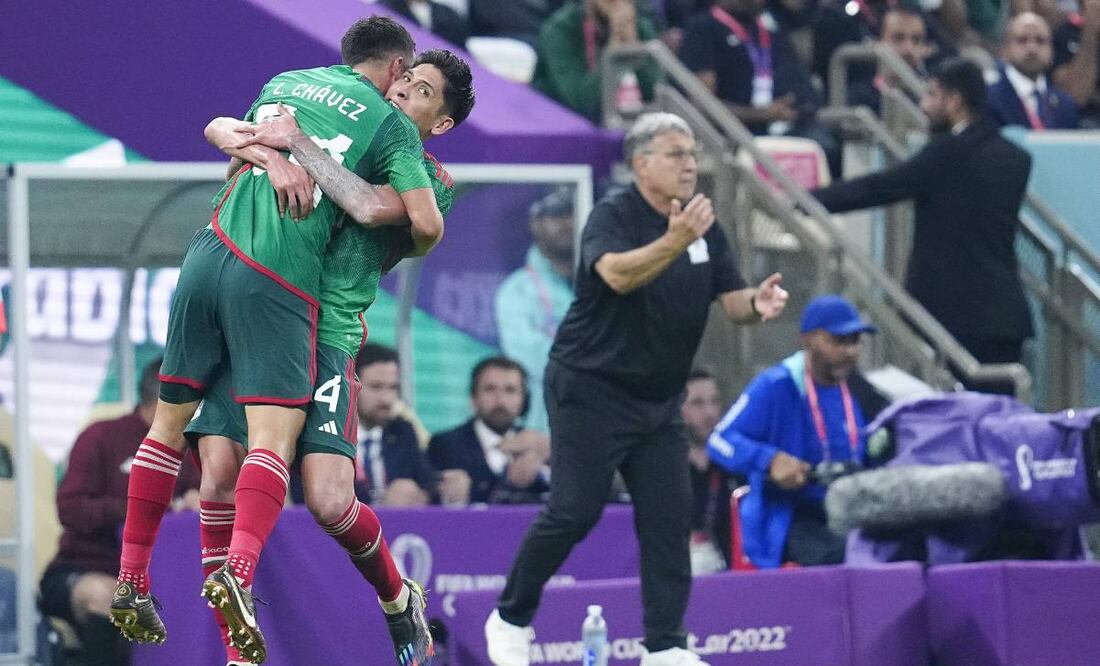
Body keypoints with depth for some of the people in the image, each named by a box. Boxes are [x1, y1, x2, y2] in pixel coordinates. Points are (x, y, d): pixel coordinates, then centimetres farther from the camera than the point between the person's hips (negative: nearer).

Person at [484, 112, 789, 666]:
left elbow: (731, 301, 5)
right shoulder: (612, 215, -14)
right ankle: (510, 619, 9)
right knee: (574, 511, -9)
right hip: (591, 387, -6)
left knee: (669, 516, -3)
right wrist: (672, 242, -50)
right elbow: (618, 273, -34)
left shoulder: (705, 229, 6)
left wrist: (758, 303, -19)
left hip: (657, 400, 6)